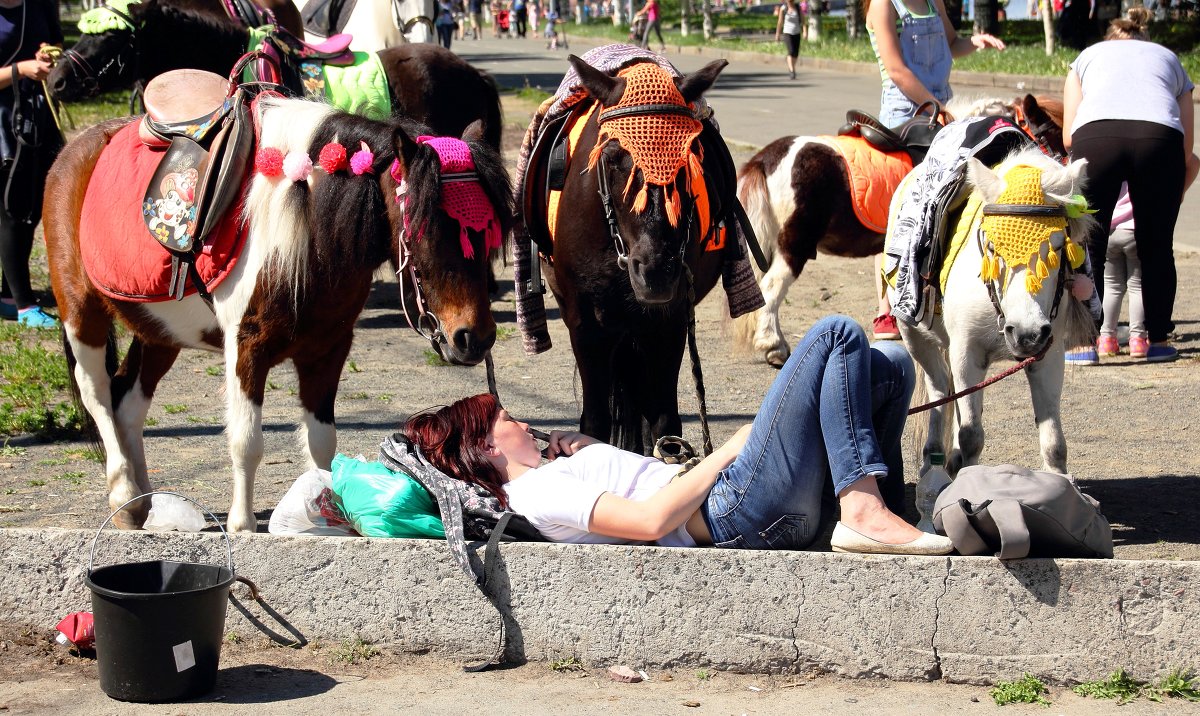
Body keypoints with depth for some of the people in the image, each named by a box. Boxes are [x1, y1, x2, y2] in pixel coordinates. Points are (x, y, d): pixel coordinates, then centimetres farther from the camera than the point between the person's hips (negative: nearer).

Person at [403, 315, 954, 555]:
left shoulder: (549, 476, 23)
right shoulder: (533, 494, -9)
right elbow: (651, 520, -21)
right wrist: (731, 448, -12)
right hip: (744, 510, -10)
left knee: (890, 366, 9)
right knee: (838, 334, -14)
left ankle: (878, 510, 2)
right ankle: (865, 512, -20)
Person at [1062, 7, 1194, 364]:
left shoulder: (1088, 56, 34)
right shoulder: (1169, 58, 35)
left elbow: (1068, 135, 21)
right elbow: (1188, 151, 25)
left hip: (1094, 135, -1)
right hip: (1160, 136, 1)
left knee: (1088, 245, 10)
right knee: (1156, 247, 15)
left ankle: (1083, 342, 7)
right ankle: (1159, 341, 21)